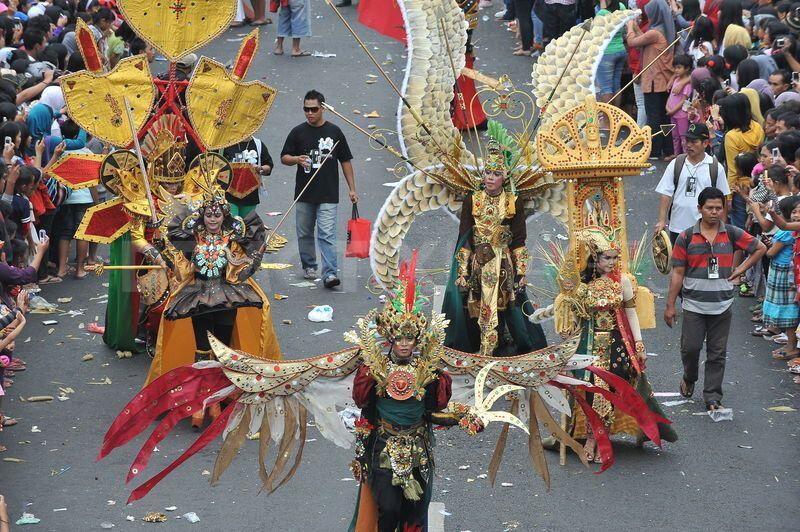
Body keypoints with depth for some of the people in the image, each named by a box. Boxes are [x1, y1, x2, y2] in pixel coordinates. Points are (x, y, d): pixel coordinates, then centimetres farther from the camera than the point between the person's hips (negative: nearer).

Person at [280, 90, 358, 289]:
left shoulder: (334, 132, 3)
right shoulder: (298, 132, 4)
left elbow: (345, 161, 8)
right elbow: (284, 157, 7)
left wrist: (352, 189, 5)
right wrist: (297, 159, -17)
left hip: (328, 195, -2)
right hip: (304, 193, 2)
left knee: (327, 235, -10)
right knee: (304, 233, 12)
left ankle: (329, 273, -15)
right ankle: (309, 266, 29)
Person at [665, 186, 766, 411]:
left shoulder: (732, 234, 1)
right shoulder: (686, 238, -2)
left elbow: (760, 248, 14)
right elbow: (678, 273, 0)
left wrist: (741, 269, 4)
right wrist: (670, 305, -1)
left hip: (722, 306, 1)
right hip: (694, 306, -1)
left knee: (717, 354, 4)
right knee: (690, 348, 0)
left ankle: (712, 398, 11)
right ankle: (689, 378, 31)